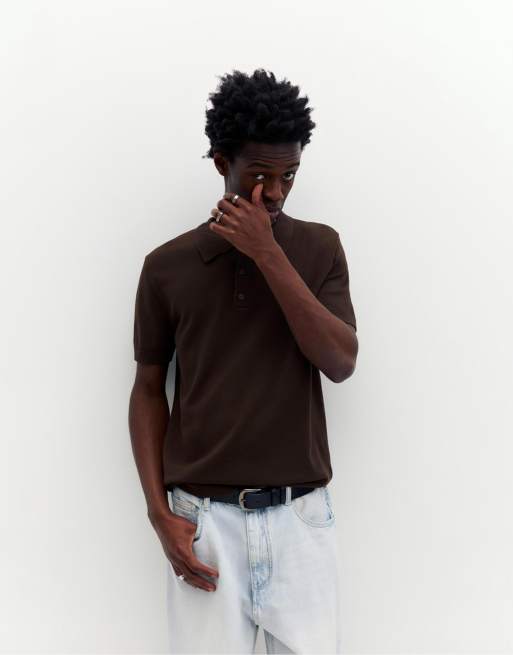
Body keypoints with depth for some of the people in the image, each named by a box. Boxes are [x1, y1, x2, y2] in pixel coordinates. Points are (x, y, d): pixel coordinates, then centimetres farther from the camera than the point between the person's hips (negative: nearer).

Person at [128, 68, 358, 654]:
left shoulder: (319, 247, 2)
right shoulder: (167, 266, 1)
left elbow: (340, 362, -10)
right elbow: (148, 391, 6)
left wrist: (268, 254, -16)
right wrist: (159, 512, -3)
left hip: (301, 518, 1)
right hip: (204, 519, 0)